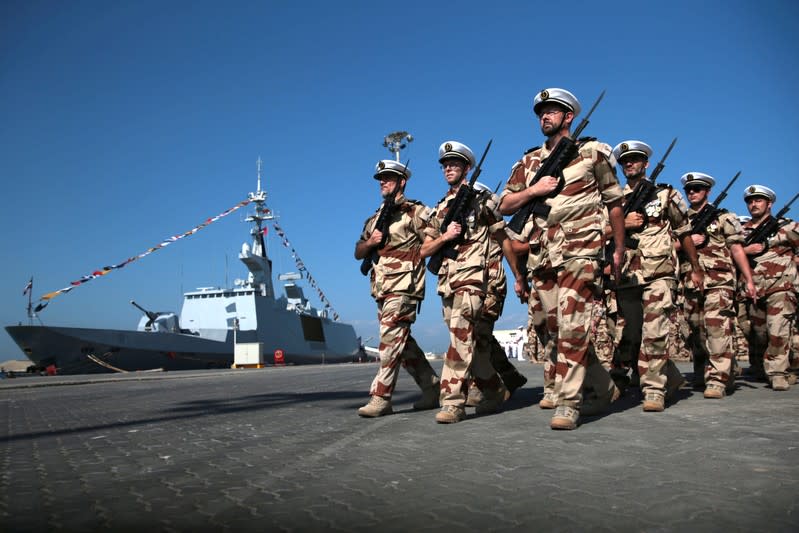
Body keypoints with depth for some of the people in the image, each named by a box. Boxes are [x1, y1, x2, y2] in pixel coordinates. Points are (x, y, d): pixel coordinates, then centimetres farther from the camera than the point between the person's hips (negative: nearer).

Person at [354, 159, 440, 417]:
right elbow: (358, 252, 19)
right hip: (381, 289, 8)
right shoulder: (375, 219, 22)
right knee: (403, 342, 10)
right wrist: (370, 242, 1)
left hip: (404, 286, -8)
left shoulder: (416, 212, 0)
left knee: (391, 338, -14)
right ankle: (432, 387, 21)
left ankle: (380, 398, -13)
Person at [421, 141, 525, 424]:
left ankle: (453, 401, -17)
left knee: (461, 337, -17)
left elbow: (503, 240, 5)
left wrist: (518, 277, 5)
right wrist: (445, 236, -6)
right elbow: (424, 251, 13)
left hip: (471, 279, -7)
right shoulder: (440, 209, 18)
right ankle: (494, 390, 26)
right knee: (469, 342, 12)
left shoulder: (481, 200, 3)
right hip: (446, 282, 7)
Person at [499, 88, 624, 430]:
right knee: (555, 329, 8)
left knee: (572, 327, -13)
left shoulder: (591, 153, 6)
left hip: (580, 251, -5)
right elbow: (505, 206, 12)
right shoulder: (529, 162, 16)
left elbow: (614, 203, 9)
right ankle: (605, 385, 27)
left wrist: (620, 249, 7)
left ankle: (568, 404, -7)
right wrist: (533, 190, -4)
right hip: (542, 255, 5)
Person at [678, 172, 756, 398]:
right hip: (690, 284, 4)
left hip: (718, 282, -4)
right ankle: (701, 373, 27)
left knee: (717, 329, -14)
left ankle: (717, 380, -14)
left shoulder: (723, 217, 8)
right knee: (696, 330, 10)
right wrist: (687, 241, -7)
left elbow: (737, 249, 4)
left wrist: (749, 280, 0)